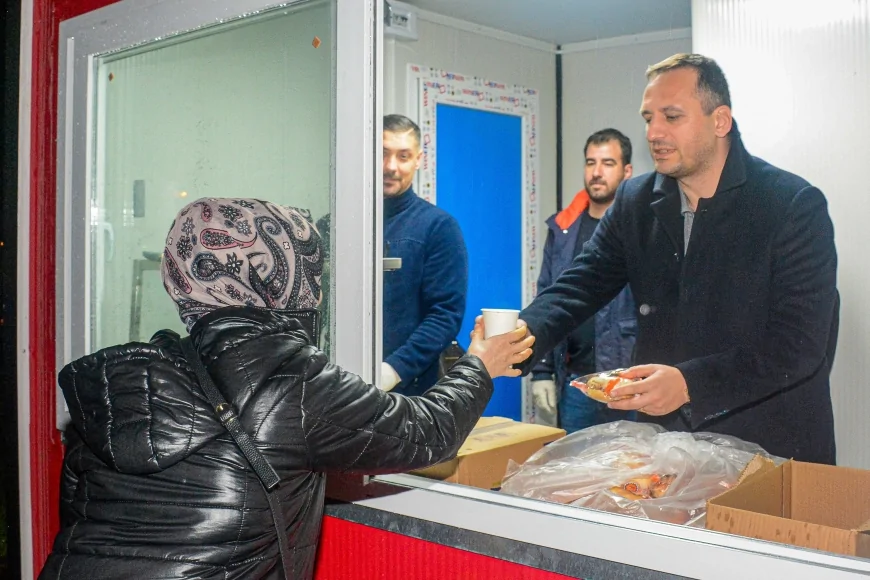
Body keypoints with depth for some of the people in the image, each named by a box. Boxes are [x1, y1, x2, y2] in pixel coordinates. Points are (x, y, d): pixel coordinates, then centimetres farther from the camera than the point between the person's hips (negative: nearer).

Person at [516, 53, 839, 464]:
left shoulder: (796, 206, -11)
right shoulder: (634, 202, 5)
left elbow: (802, 344, -18)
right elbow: (579, 286, -2)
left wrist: (690, 383, -29)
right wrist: (524, 334, -23)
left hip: (774, 449, -3)